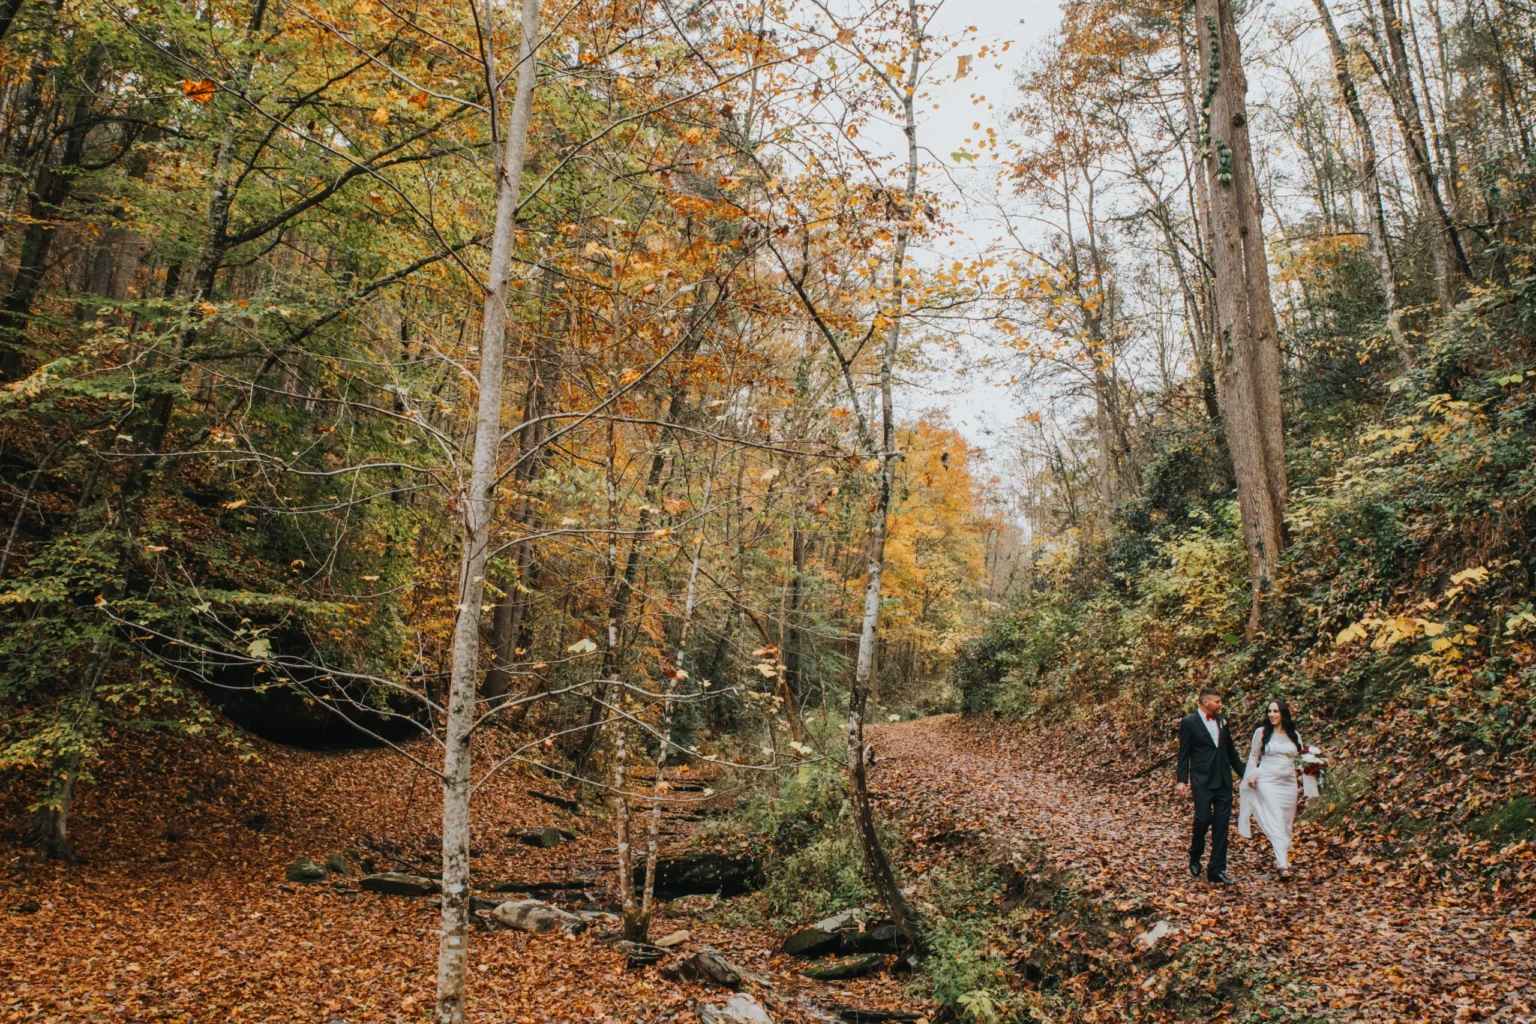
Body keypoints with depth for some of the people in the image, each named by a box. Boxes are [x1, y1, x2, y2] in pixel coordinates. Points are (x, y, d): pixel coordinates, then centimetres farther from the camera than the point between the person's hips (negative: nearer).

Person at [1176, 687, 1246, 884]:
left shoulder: (1222, 721, 12)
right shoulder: (1189, 722, -4)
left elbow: (1231, 751, 20)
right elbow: (1184, 754, -5)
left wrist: (1244, 773, 17)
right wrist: (1182, 781, -11)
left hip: (1223, 780, 5)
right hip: (1202, 780, -5)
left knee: (1222, 825, 3)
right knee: (1203, 818, -11)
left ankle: (1217, 870, 8)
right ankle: (1195, 857, 17)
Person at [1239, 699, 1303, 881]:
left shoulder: (1294, 735, 10)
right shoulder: (1262, 732, 2)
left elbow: (1299, 758, 19)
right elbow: (1253, 756, 5)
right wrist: (1252, 775, -6)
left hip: (1289, 783, 4)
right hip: (1267, 782, -4)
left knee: (1287, 822, 7)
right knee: (1275, 822, -12)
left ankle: (1282, 857, 21)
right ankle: (1283, 865, -19)